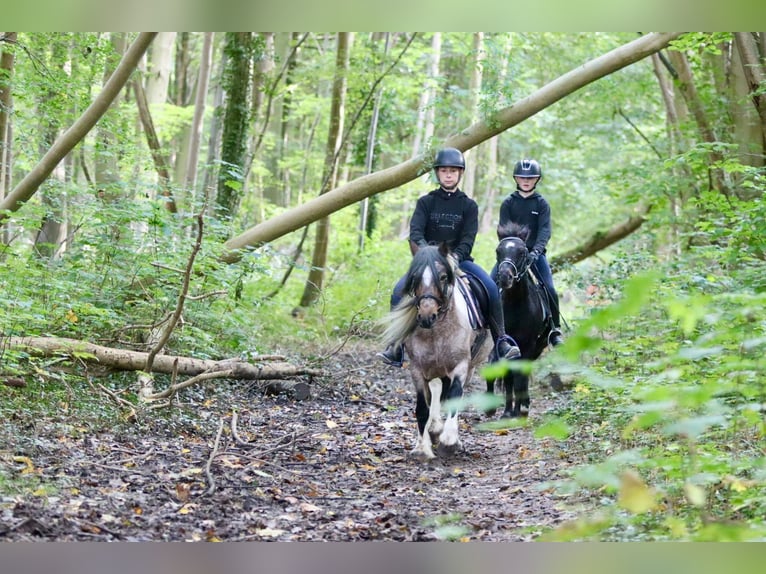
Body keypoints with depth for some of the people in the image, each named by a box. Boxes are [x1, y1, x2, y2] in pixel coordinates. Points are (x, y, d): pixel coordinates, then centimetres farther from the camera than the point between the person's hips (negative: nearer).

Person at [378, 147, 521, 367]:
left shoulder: (469, 205, 6)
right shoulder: (426, 202, 6)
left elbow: (467, 240, -6)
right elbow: (415, 233, -8)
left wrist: (453, 258, -26)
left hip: (459, 260, 0)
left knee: (491, 288, -25)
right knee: (399, 290, -26)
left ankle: (501, 341, -18)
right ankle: (396, 345, -21)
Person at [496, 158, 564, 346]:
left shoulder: (542, 203, 5)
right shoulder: (508, 203, 7)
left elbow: (545, 230, -8)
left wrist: (536, 251, -25)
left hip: (534, 252, -1)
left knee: (550, 290, -14)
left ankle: (555, 330, 0)